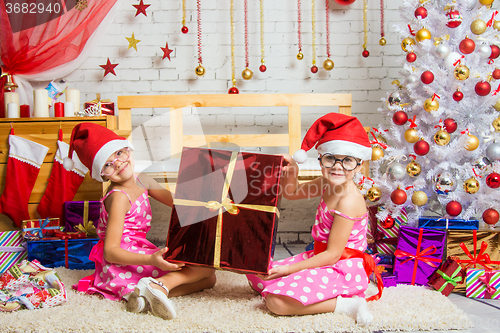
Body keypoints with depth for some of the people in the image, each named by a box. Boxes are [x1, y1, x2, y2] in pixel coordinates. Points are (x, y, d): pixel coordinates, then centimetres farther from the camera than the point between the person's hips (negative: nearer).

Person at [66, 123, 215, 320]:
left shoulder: (142, 181, 9)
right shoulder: (118, 198, -16)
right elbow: (110, 251, -22)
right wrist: (150, 260, -34)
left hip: (140, 254, 9)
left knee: (209, 280, 7)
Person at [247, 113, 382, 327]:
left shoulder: (348, 201, -24)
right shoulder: (327, 184, 3)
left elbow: (333, 255, -23)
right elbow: (291, 193, 21)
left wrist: (289, 269, -18)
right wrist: (291, 172, -1)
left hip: (340, 269, -10)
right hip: (322, 258, 10)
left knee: (276, 302, -24)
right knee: (258, 276, 12)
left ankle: (346, 304, -15)